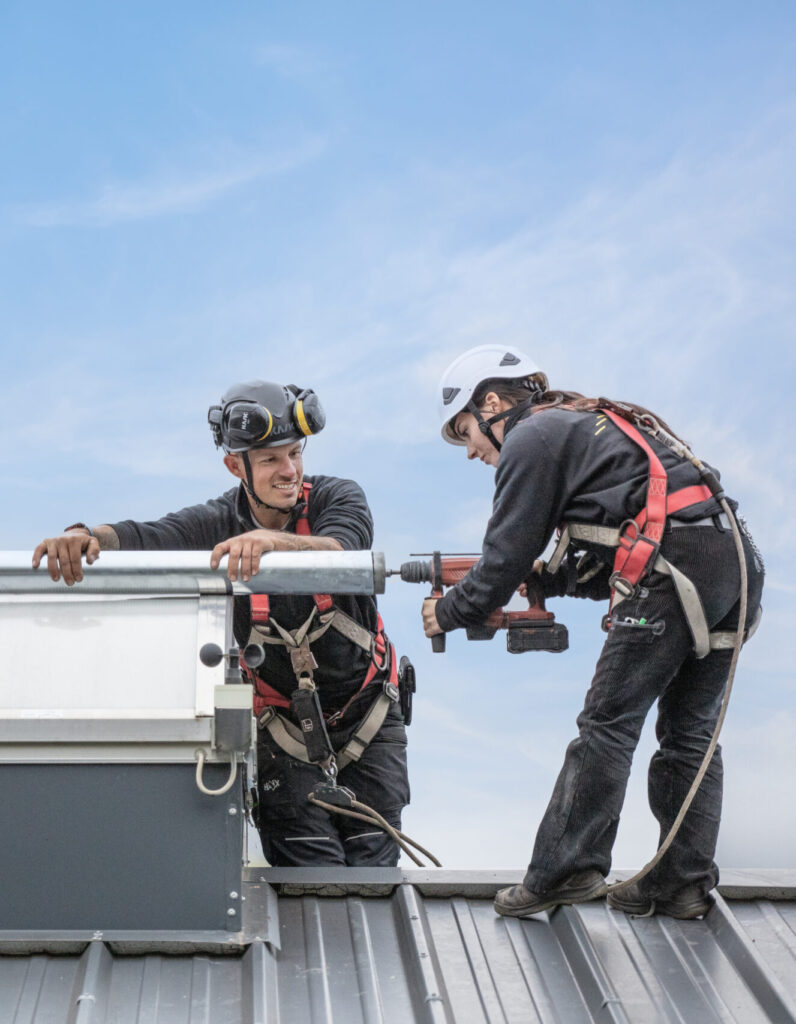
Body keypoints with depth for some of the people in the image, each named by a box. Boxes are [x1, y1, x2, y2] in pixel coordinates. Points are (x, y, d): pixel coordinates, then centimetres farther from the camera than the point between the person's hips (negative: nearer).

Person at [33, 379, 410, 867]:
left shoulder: (338, 497, -13)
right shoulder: (219, 524, -9)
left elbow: (340, 552, -34)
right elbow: (142, 538, -24)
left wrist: (273, 540, -54)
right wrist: (84, 535, -46)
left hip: (368, 715, 0)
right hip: (284, 725, 0)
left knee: (373, 868, 3)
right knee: (307, 873, -8)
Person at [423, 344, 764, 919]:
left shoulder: (531, 437, 4)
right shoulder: (597, 423, 31)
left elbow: (506, 555, 3)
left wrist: (449, 613, 17)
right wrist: (549, 576, 26)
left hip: (675, 566, -9)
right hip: (737, 562, 9)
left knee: (608, 724, -4)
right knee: (690, 733, 12)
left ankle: (563, 871, -3)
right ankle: (684, 882, 13)